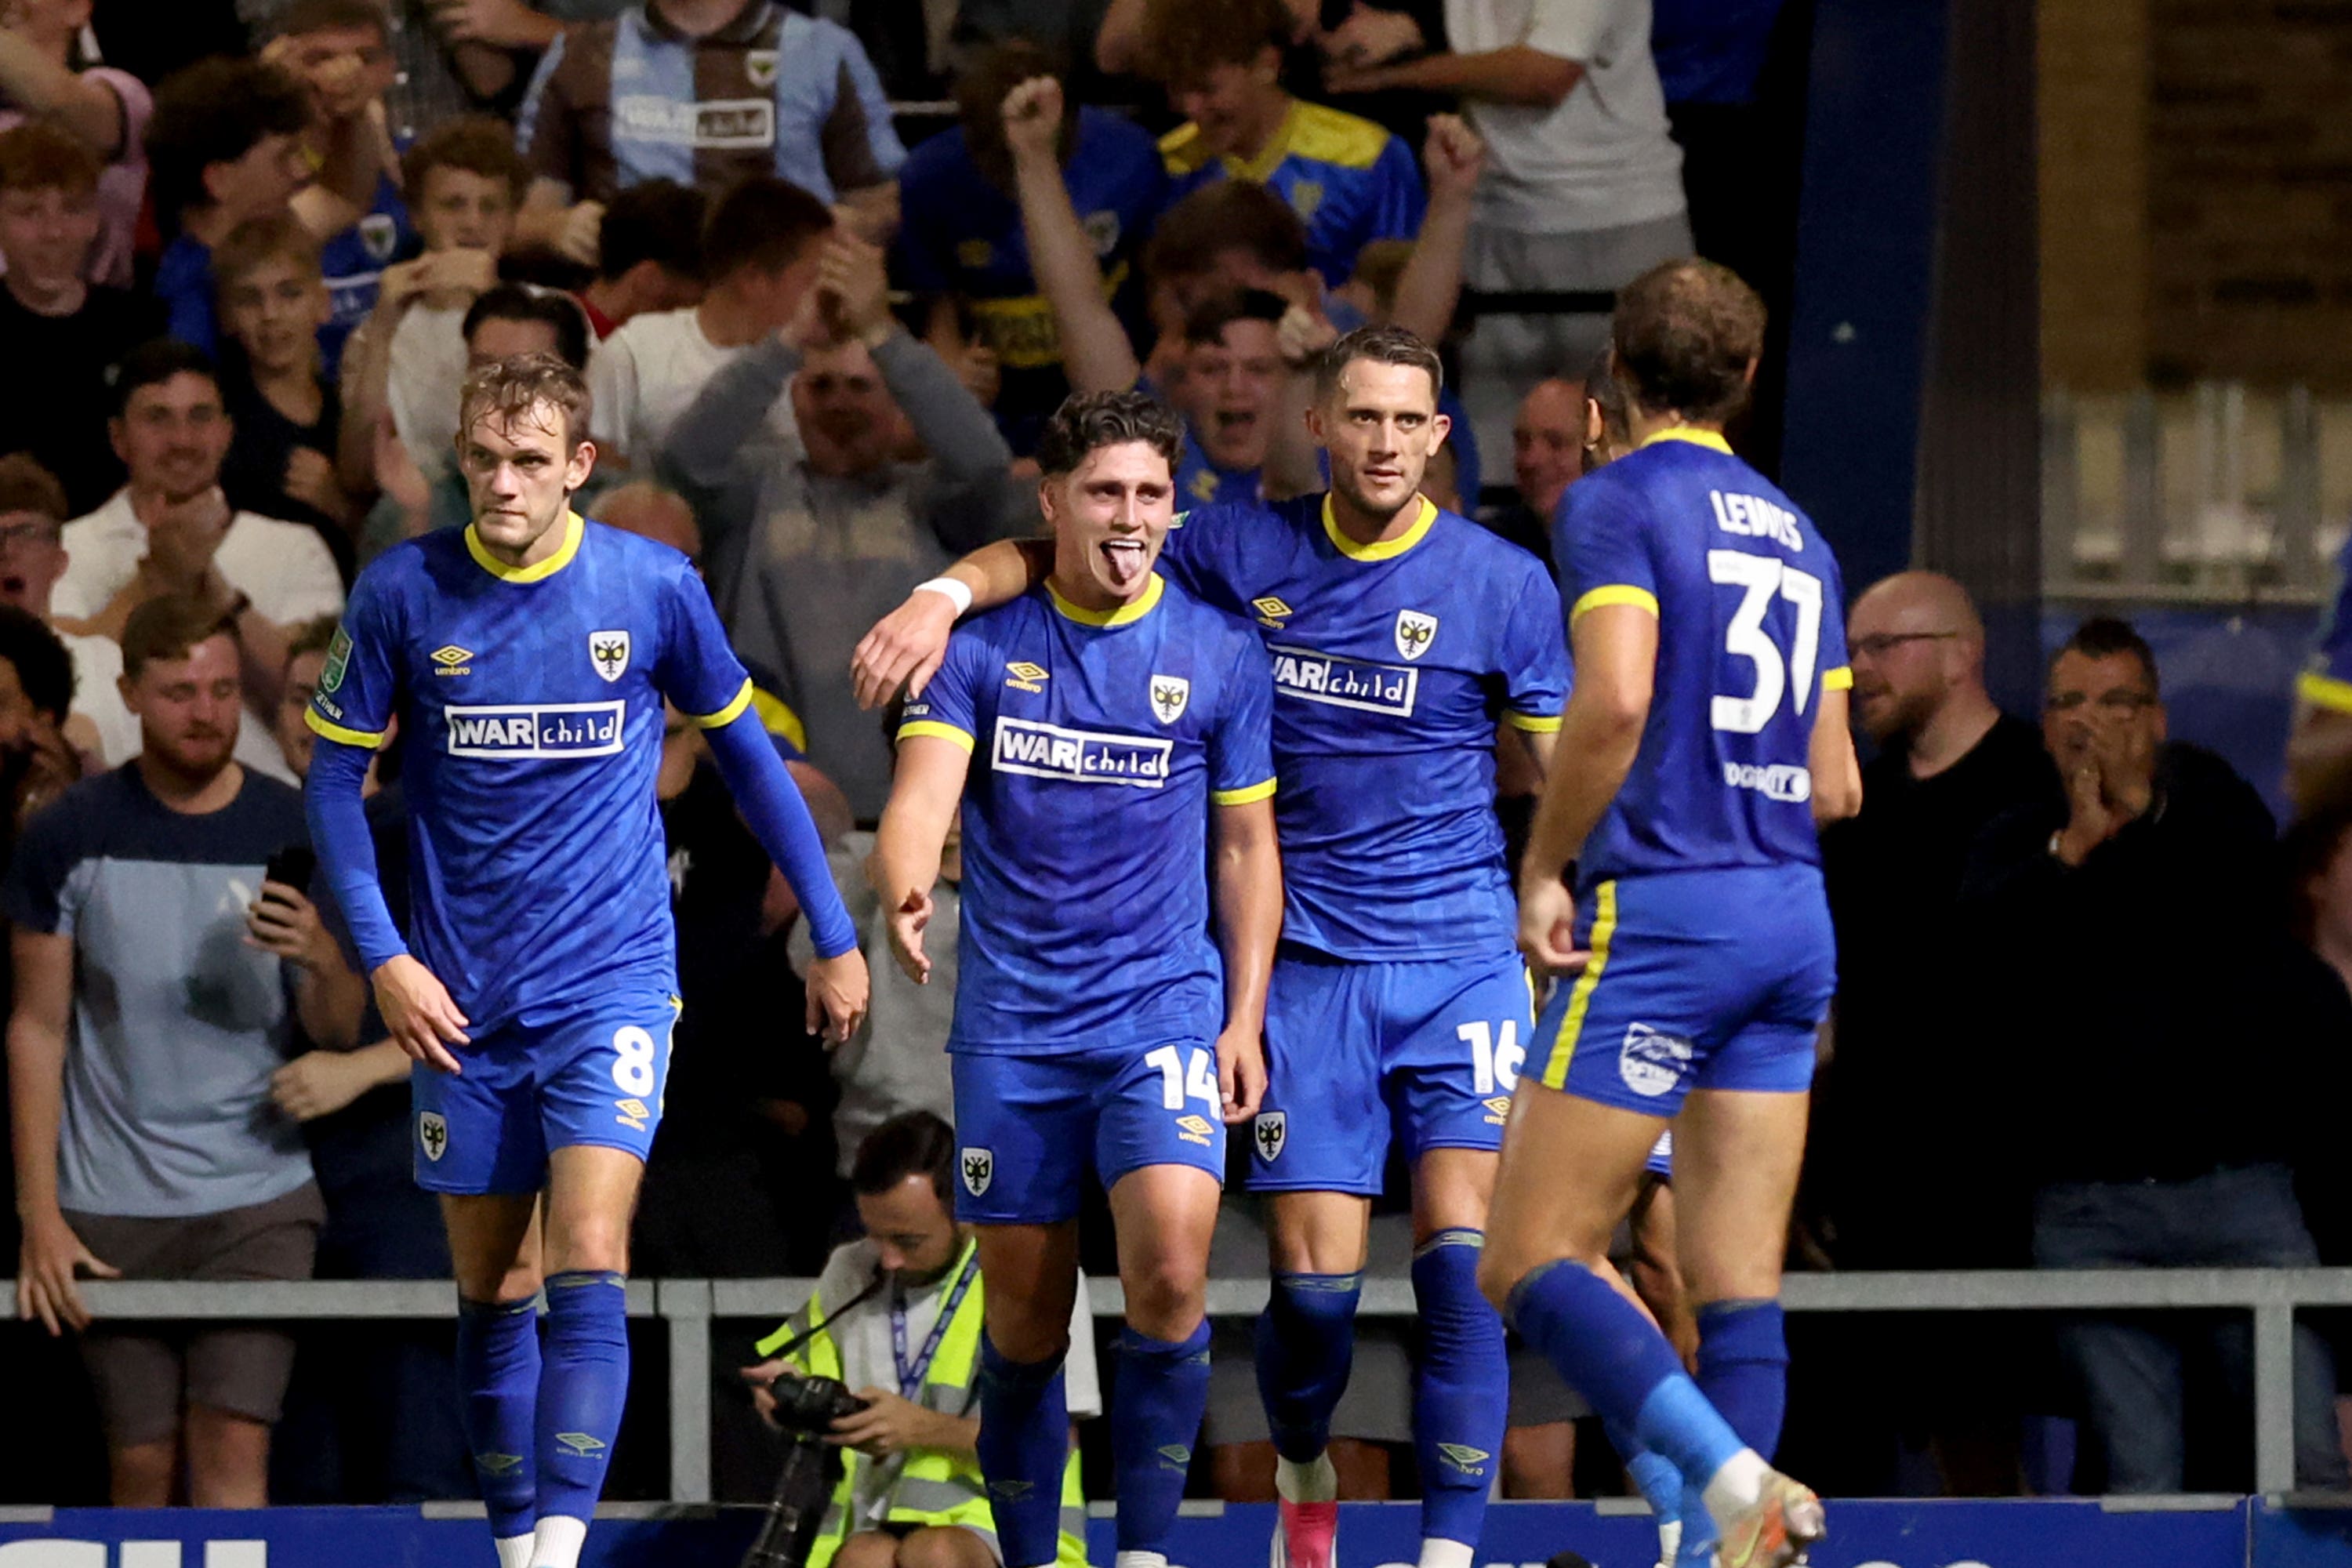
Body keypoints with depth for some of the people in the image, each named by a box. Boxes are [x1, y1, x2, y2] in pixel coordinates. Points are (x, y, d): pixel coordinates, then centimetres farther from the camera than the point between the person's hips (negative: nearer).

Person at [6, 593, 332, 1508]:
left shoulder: (296, 835, 0)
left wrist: (324, 960, -22)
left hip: (260, 1199, 0)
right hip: (112, 1208, 1)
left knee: (232, 1449, -12)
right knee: (141, 1466, 3)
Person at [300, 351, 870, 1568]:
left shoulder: (654, 587, -5)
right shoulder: (402, 594, -4)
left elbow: (746, 755, 8)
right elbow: (334, 777, 4)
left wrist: (832, 937, 12)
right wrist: (382, 957, -6)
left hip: (611, 979, -2)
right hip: (463, 998, 2)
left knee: (586, 1273, -17)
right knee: (491, 1293, 8)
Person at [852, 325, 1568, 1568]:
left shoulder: (1504, 586, -2)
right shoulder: (1247, 553, 3)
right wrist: (946, 593, -8)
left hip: (1459, 962, -1)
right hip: (1309, 964, 1)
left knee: (1461, 1254, -14)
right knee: (1313, 1277, -4)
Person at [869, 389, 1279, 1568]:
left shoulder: (1220, 654, 2)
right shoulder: (981, 644, 1)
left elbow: (1245, 847, 9)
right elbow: (924, 789, -11)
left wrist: (1244, 1020, 3)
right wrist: (903, 890, -33)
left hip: (1166, 1013, -1)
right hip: (1011, 1022, 1)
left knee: (1168, 1271, -20)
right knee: (1023, 1321, 6)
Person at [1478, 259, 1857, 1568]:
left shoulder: (1622, 501, -5)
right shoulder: (1799, 537, 17)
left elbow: (1616, 700, -20)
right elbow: (1835, 785, 17)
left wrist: (1543, 869, -9)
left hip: (1662, 916, -7)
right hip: (1794, 920, 7)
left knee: (1534, 1262, -5)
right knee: (1741, 1284, 6)